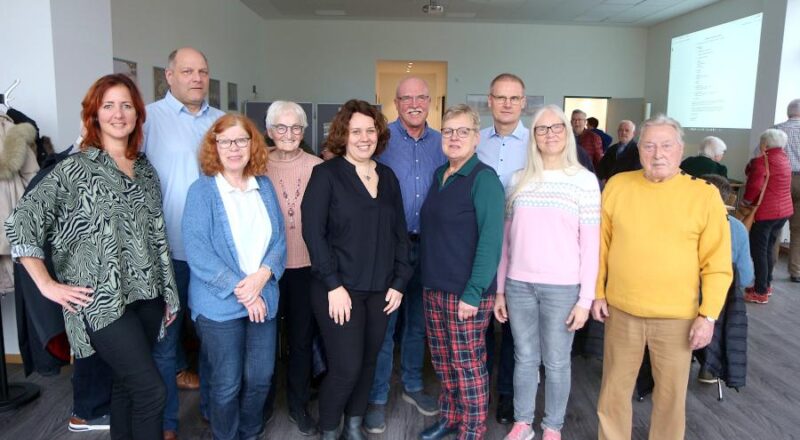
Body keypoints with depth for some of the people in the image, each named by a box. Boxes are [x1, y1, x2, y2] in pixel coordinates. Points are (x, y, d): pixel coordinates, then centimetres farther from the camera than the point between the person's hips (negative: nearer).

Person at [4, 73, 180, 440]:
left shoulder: (146, 170, 10)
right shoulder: (74, 169, -6)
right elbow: (20, 223, -6)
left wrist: (169, 294, 14)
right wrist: (47, 285, -10)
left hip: (146, 294, 5)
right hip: (101, 300, -5)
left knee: (127, 382, 15)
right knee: (151, 390, -7)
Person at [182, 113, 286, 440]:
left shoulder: (264, 186, 8)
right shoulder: (201, 191, -6)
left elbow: (279, 238, 6)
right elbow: (196, 250, -15)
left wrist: (262, 275, -14)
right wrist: (240, 289, -19)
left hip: (263, 299, 4)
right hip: (219, 304, -4)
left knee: (260, 378, 12)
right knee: (226, 384, 6)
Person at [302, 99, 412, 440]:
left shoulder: (387, 176, 9)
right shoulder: (326, 174, -6)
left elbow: (400, 232, 11)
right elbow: (313, 232, -11)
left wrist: (399, 281, 4)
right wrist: (333, 285, -16)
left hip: (380, 289, 5)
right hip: (339, 288, -5)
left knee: (368, 363, 12)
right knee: (346, 367, -4)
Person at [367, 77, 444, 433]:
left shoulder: (440, 143, 6)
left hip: (428, 244, 4)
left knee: (418, 320, 16)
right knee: (384, 322, 3)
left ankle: (412, 384, 34)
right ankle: (377, 397, 17)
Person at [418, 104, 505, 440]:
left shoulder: (484, 178, -12)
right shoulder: (440, 175, 11)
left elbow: (491, 239, -17)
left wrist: (473, 292, -20)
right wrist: (427, 277, 12)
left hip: (466, 292, -7)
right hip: (434, 287, 7)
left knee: (468, 365, 5)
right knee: (443, 361, 17)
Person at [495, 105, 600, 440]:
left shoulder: (585, 180, -3)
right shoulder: (519, 180, 6)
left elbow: (590, 245, -3)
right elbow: (507, 239, 9)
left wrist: (586, 299, -6)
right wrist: (500, 289, 9)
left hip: (562, 287, -2)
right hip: (519, 284, 3)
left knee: (556, 362, 10)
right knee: (525, 358, 14)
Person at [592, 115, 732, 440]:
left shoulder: (705, 195, -6)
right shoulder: (617, 186, -1)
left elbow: (718, 264, -4)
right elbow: (601, 246, 6)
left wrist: (709, 315, -7)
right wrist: (598, 292, 5)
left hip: (677, 316, -1)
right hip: (621, 310, 2)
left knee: (671, 393, 13)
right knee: (614, 389, 14)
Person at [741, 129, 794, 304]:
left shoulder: (762, 161, -17)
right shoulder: (783, 158, 10)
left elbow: (754, 185, -24)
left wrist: (746, 201, -6)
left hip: (765, 212, -9)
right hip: (784, 210, 9)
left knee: (758, 251, -1)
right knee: (768, 249, 19)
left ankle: (761, 292, 3)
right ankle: (766, 284, 30)